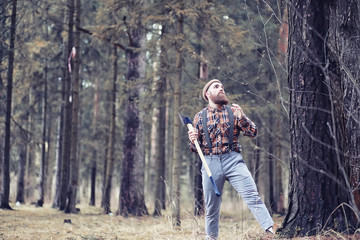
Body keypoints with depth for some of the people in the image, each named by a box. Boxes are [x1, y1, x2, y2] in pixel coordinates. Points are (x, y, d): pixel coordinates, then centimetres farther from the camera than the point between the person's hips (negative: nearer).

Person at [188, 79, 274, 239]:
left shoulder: (233, 112, 11)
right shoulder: (200, 117, 12)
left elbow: (253, 133, 4)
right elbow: (195, 148, 15)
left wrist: (241, 117, -12)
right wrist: (193, 140, -9)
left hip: (233, 160, -1)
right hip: (210, 163, 1)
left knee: (252, 197, -17)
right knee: (211, 208, 5)